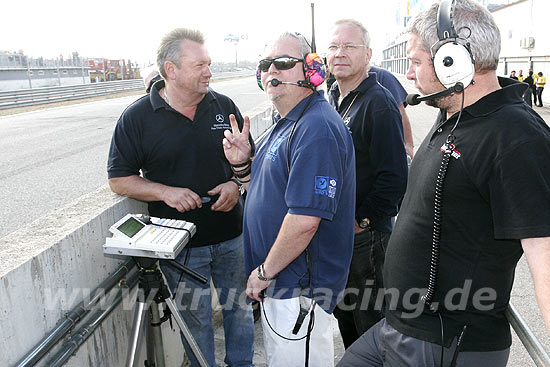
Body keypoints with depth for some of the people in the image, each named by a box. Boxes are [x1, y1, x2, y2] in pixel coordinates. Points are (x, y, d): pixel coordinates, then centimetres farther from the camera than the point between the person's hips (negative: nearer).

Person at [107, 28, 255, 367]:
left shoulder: (224, 106, 2)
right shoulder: (137, 117, -6)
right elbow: (119, 179, -2)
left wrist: (236, 184, -10)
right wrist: (165, 192, -17)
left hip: (232, 236, 3)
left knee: (239, 305, 18)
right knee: (195, 319, 12)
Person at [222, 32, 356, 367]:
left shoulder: (317, 129, -23)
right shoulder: (285, 124, 11)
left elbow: (304, 219, -28)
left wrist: (265, 272, -16)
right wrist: (243, 163, -1)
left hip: (300, 288, -10)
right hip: (279, 282, 10)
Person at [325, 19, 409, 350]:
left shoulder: (379, 102, -16)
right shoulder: (332, 100, 10)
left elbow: (394, 176, -22)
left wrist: (362, 221, -17)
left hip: (367, 235, -8)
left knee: (370, 319, 8)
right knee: (344, 313, 23)